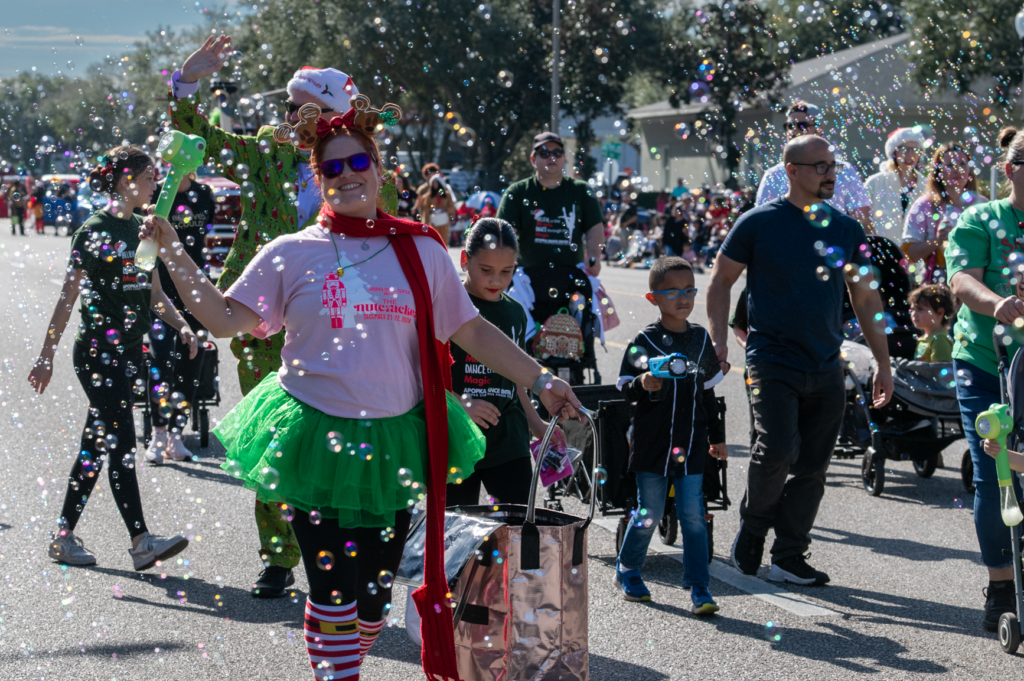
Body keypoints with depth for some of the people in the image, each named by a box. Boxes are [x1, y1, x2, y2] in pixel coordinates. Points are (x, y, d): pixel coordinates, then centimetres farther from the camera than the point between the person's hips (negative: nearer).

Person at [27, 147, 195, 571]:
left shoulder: (141, 229, 12)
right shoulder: (95, 230, -10)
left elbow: (154, 294, 18)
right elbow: (68, 297, -9)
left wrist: (181, 326, 1)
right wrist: (46, 356, -9)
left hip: (130, 351, 8)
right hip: (97, 350, -8)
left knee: (96, 447, 11)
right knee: (121, 447, -11)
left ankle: (63, 537, 17)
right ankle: (141, 543, -13)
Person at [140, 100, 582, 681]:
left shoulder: (421, 252, 5)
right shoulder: (291, 254, 1)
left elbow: (473, 332, 7)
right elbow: (224, 319, -1)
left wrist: (540, 381, 1)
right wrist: (174, 254, -9)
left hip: (393, 442, 2)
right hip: (318, 436, -2)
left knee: (376, 591, 8)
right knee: (334, 590, -6)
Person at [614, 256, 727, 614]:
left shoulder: (701, 340, 8)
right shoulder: (645, 341, -5)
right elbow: (625, 387, -5)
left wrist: (717, 436, 19)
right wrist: (644, 385, -27)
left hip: (690, 442, 3)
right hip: (652, 442, -3)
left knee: (693, 514, -3)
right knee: (648, 513, 5)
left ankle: (699, 587, 0)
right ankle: (627, 571, 27)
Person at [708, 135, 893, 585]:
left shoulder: (846, 230, 9)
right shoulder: (760, 223, -3)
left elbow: (866, 298, 16)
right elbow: (720, 280, 5)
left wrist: (883, 363, 14)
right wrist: (719, 339, -6)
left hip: (826, 369, 4)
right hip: (773, 361, -4)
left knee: (811, 466, 4)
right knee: (777, 450, -18)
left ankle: (789, 558, 14)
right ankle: (753, 524, 9)